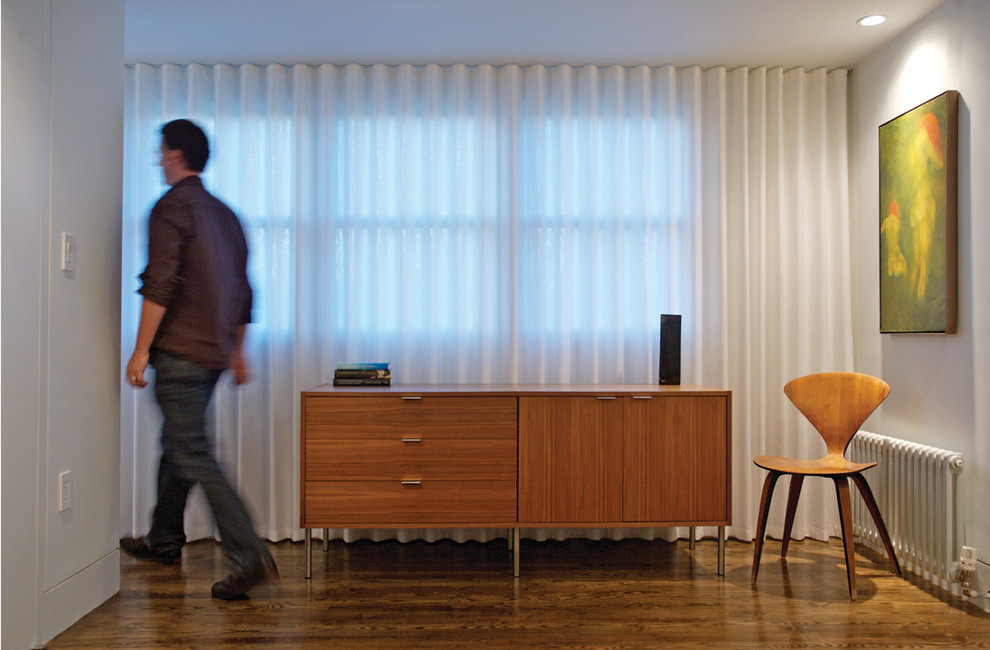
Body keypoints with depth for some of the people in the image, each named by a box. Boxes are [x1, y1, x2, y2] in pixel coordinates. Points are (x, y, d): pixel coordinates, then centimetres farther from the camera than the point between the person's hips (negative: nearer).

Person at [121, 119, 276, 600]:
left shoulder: (172, 207, -8)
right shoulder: (224, 213, 17)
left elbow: (160, 284, -18)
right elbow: (243, 291, 18)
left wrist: (141, 349, -14)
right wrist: (237, 351, 24)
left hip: (180, 352, -9)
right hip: (214, 353, 9)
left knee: (191, 455, -8)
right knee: (178, 443, 21)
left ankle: (250, 557, -14)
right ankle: (164, 540, 35)